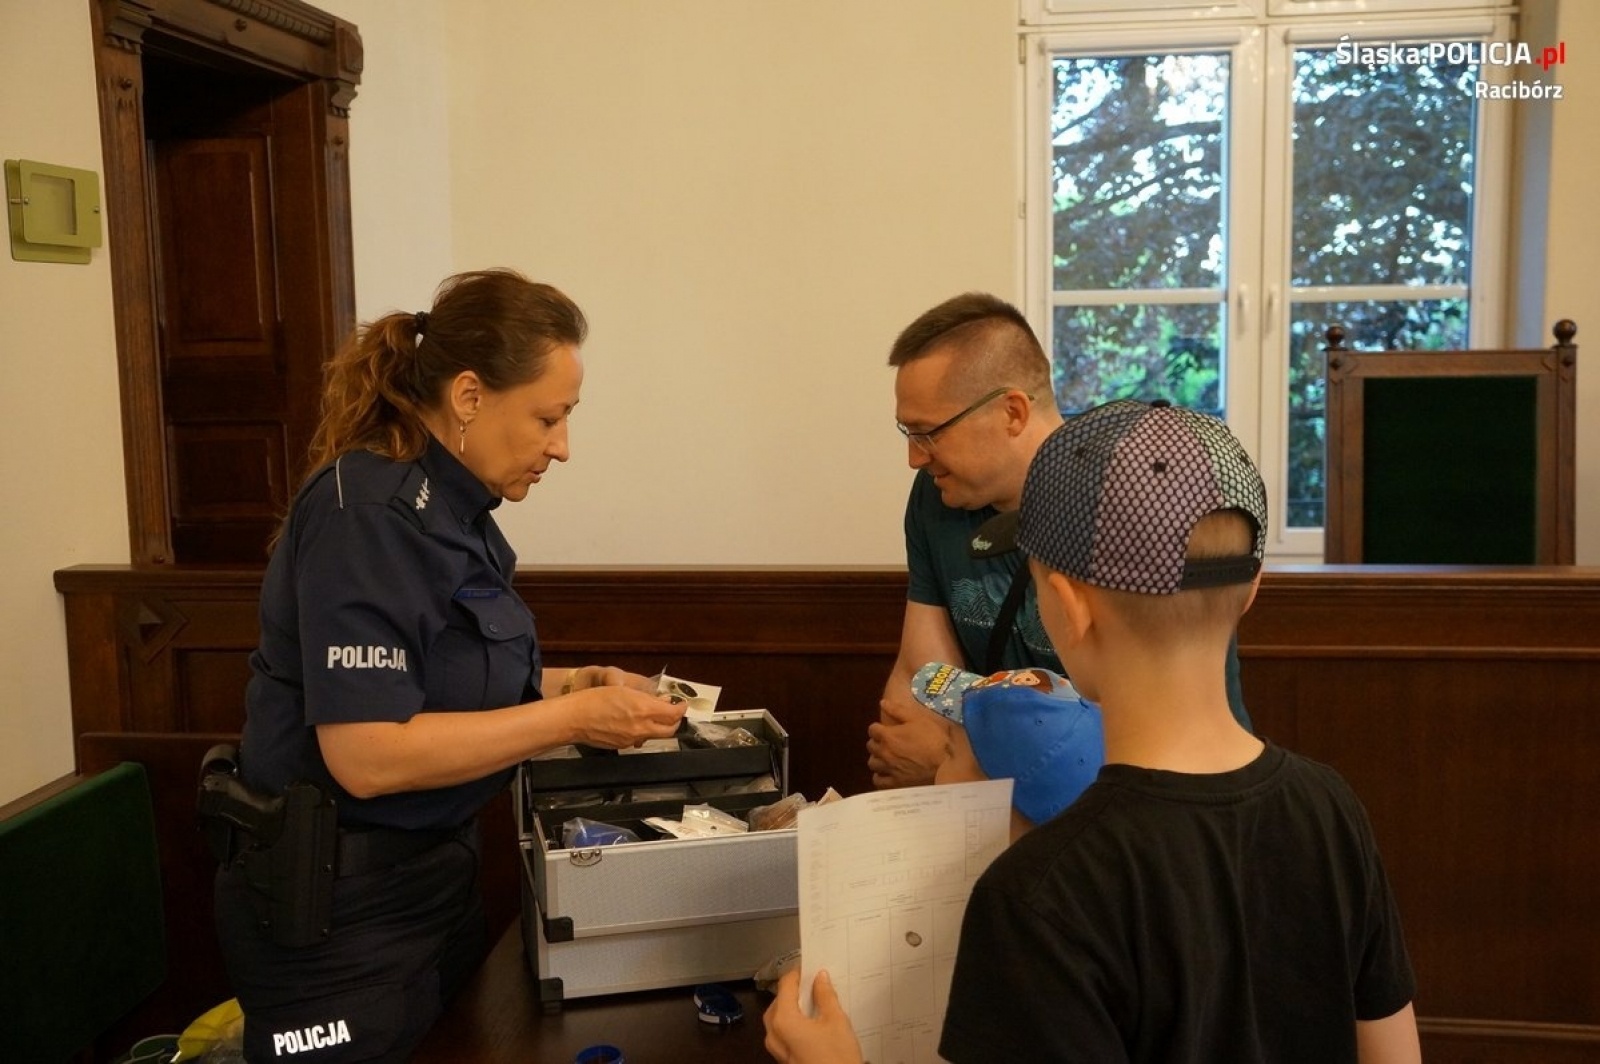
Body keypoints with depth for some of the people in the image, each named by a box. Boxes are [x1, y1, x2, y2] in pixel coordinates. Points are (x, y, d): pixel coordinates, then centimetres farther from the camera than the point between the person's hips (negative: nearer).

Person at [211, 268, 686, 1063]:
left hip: (436, 873, 9)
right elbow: (368, 754, -27)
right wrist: (573, 719, -23)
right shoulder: (366, 512, -22)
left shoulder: (453, 508, 4)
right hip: (333, 908, -9)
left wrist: (571, 683, 0)